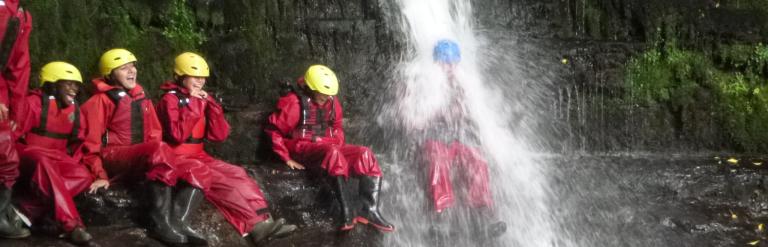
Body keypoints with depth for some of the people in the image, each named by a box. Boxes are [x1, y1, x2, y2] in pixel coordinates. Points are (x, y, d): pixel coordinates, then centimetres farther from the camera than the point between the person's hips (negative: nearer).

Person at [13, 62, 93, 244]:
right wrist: (19, 159, -16)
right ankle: (71, 224, -47)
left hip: (57, 161, 5)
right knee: (45, 162, -40)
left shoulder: (74, 110, 9)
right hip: (28, 157, -5)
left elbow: (78, 141, 13)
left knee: (84, 176, -24)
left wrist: (69, 162, -2)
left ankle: (29, 208, -29)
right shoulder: (33, 102, -8)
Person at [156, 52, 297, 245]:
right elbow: (178, 135, -22)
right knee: (220, 180, -28)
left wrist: (211, 105, -6)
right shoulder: (170, 99, -7)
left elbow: (219, 135, 5)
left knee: (237, 174, -13)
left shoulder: (202, 100, 13)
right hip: (176, 158, -7)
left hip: (198, 157, 7)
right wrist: (192, 105, -19)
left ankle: (261, 223, -29)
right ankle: (258, 224, -34)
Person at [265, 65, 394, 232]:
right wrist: (287, 158, -13)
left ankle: (370, 211, -22)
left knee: (365, 154, -13)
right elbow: (273, 130, -11)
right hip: (303, 148, -7)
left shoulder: (331, 102, 7)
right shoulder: (294, 103, -12)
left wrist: (341, 146, 5)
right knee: (333, 151, -38)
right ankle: (347, 213, -45)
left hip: (328, 147, 7)